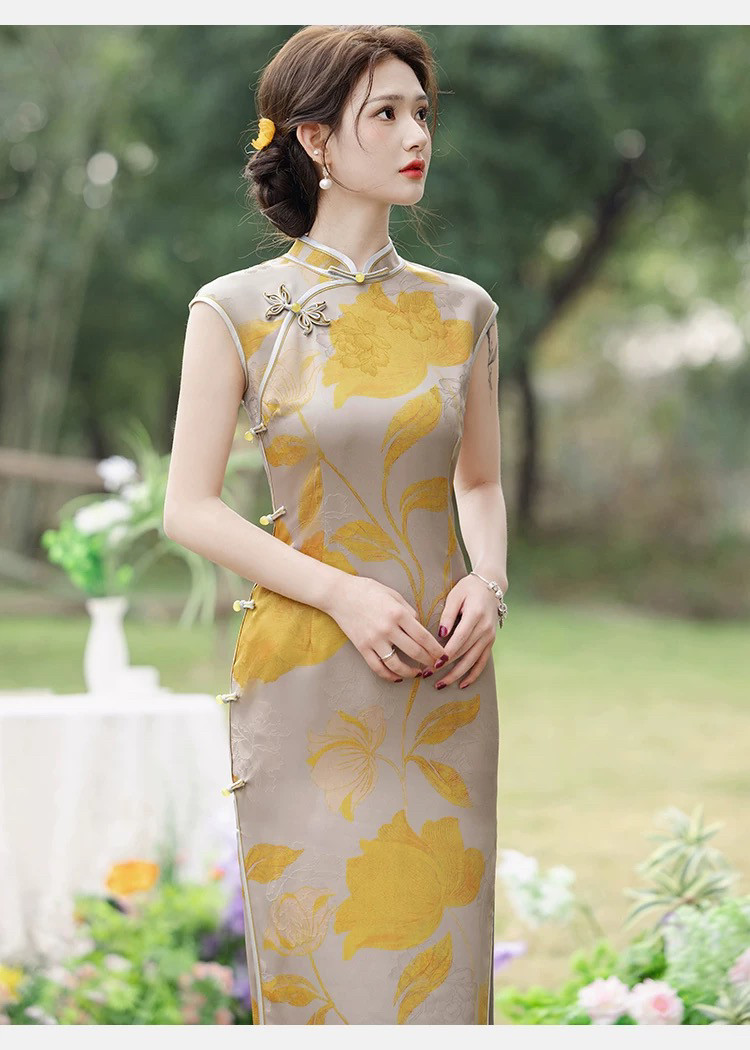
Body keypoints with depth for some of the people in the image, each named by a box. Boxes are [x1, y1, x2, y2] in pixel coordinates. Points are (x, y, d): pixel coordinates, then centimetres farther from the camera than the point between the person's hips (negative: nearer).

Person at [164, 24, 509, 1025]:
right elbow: (191, 507, -3)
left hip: (444, 683, 3)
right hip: (306, 677, -3)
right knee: (321, 960, 4)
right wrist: (339, 591, -14)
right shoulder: (237, 309, -3)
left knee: (438, 953, 5)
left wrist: (487, 583, -3)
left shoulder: (461, 310, 7)